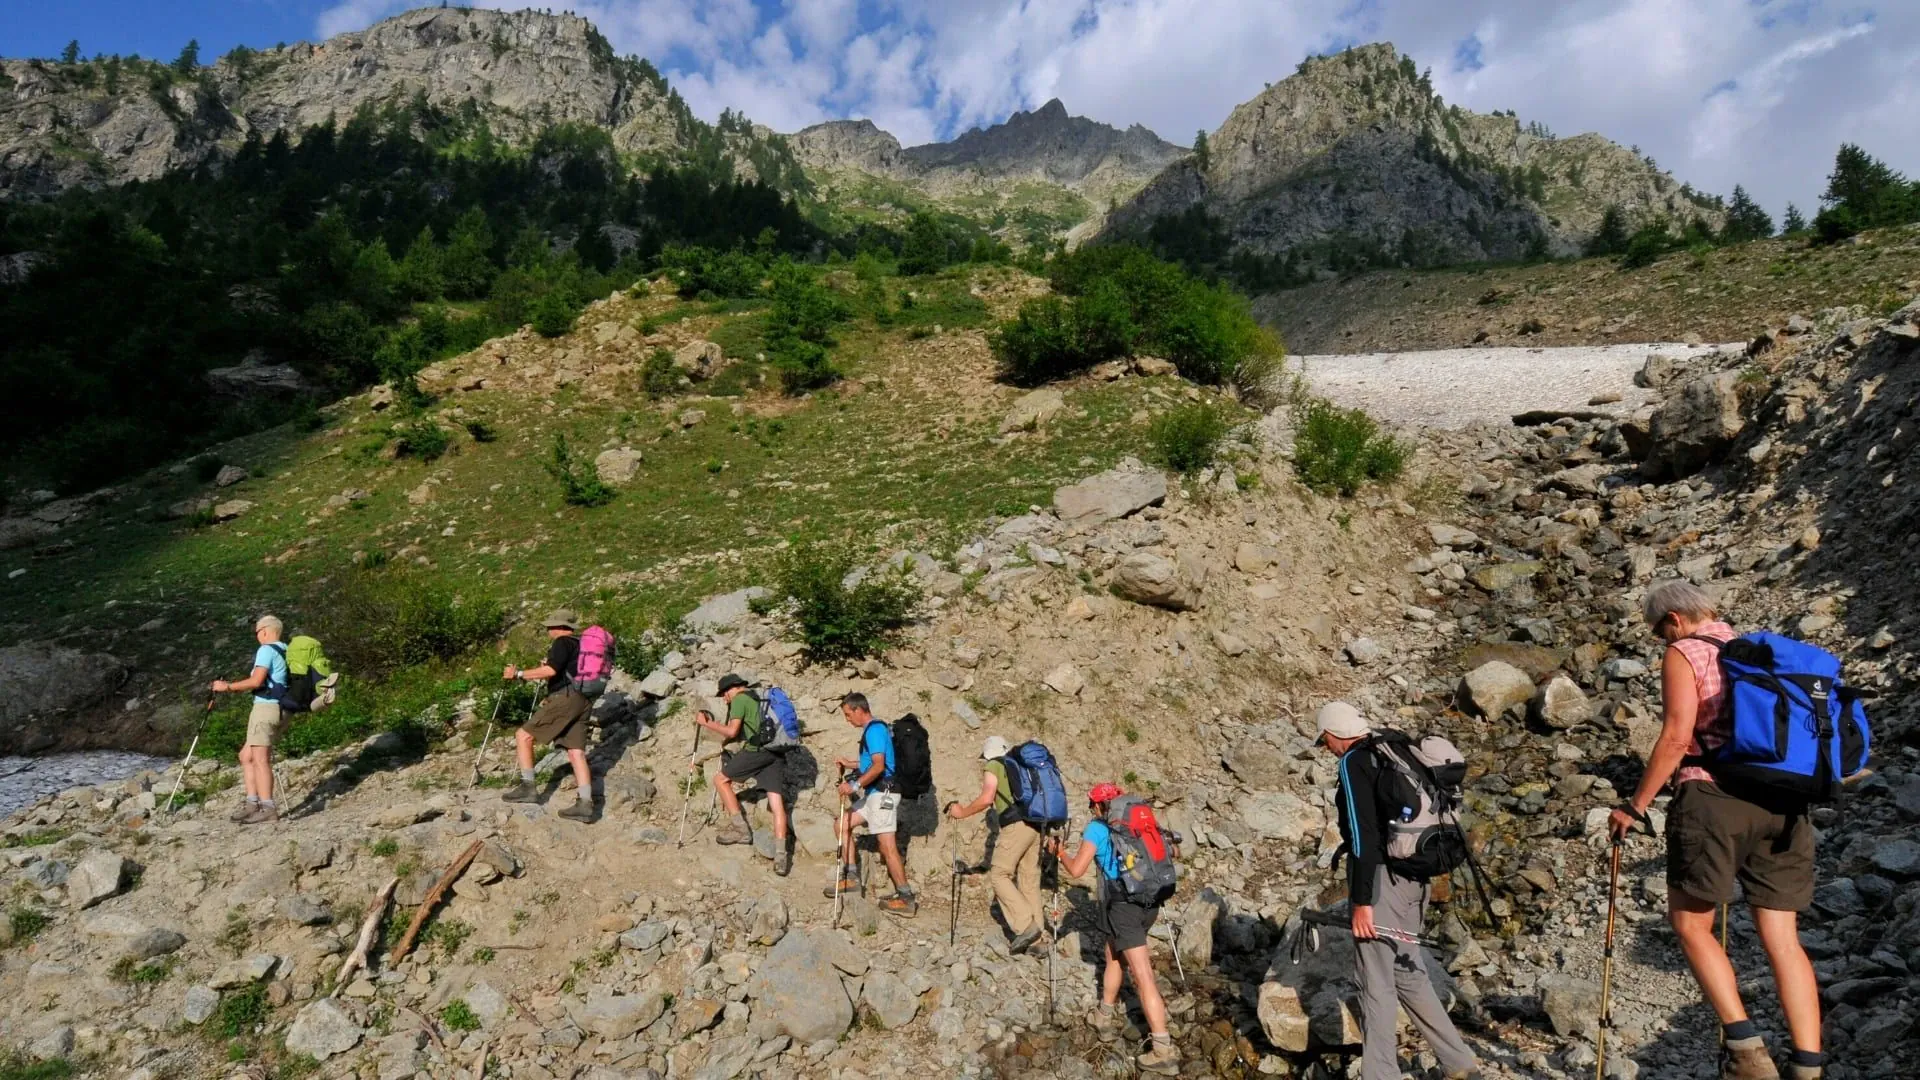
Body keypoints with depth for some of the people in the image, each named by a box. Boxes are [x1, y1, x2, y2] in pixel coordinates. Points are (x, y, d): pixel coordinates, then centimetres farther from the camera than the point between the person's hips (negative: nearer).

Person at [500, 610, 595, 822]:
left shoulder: (563, 642, -4)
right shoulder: (582, 645, 25)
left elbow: (551, 670, -18)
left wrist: (519, 674, -10)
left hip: (565, 698, -9)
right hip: (583, 702, 9)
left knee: (524, 736, 1)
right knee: (576, 752, 3)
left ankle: (527, 787, 0)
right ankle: (585, 804, -5)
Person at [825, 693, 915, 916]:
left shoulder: (874, 730, -15)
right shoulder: (874, 730, 16)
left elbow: (878, 766, -24)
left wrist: (855, 785, -27)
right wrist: (850, 764, 22)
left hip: (882, 794, -11)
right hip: (874, 794, 11)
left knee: (887, 847, -10)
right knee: (842, 824, 13)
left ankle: (906, 899, -5)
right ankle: (850, 876, 17)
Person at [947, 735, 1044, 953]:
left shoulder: (993, 767, 5)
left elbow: (986, 798, -9)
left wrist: (962, 813, 4)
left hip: (1016, 825, -8)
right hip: (1037, 825, 8)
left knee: (999, 875, -1)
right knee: (1029, 879, 11)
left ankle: (1025, 925, -11)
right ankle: (1035, 934, 11)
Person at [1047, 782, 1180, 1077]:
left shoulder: (1097, 827, -1)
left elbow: (1076, 870, -3)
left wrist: (1058, 851, 15)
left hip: (1123, 905, -7)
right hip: (1150, 901, 7)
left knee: (1143, 977, -6)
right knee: (1114, 954, 26)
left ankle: (1164, 1051, -6)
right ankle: (1106, 1014, 40)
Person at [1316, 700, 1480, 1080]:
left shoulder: (1354, 762, -13)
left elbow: (1363, 834, -19)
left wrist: (1362, 901, -18)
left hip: (1380, 877, -9)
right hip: (1413, 877, 9)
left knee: (1377, 983, 1)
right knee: (1409, 975, 20)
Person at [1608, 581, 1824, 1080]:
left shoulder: (1684, 653, -2)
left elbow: (1677, 735, -12)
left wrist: (1636, 805, -8)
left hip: (1714, 796, -7)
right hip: (1782, 803, 7)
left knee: (1690, 924, 6)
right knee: (1782, 938, 8)